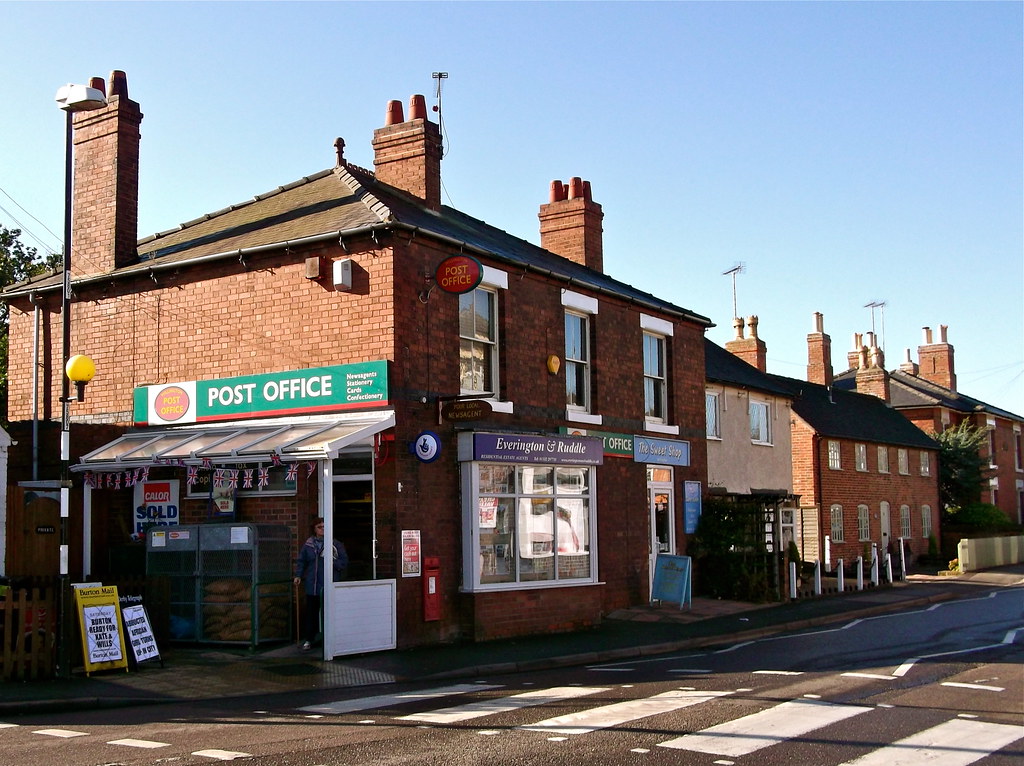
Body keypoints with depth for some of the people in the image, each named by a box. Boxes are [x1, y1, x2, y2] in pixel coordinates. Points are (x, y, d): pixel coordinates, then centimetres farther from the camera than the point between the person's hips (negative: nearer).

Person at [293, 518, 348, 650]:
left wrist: (333, 560, -13)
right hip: (312, 585, 2)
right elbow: (301, 561, 16)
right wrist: (298, 575, 6)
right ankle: (308, 639, 13)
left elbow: (344, 562, 3)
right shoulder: (308, 545, 9)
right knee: (310, 611, 4)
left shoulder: (335, 544, 3)